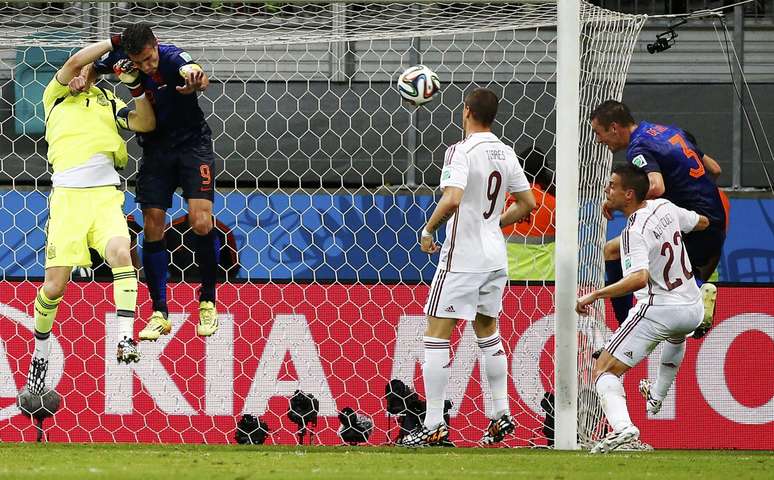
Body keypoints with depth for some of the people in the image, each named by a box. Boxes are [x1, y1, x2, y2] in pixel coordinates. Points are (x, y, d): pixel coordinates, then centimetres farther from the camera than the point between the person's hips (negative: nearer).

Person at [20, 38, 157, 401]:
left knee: (121, 253, -27)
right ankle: (39, 355, 15)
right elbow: (75, 61, -1)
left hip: (105, 194, 1)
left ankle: (126, 340, -31)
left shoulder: (109, 102, 21)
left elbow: (146, 123, 8)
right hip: (67, 195, -1)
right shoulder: (56, 96, 15)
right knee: (54, 285, -6)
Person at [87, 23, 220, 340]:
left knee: (201, 224, -16)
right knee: (152, 229, -2)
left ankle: (208, 303, 3)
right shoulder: (121, 59, -11)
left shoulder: (172, 58, -26)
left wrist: (196, 80, -74)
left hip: (192, 144, -4)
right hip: (156, 150, 4)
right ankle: (159, 314, 7)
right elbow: (94, 68, 12)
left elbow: (197, 75, -49)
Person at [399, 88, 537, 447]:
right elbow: (527, 203, 12)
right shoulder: (505, 154, 6)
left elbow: (452, 200, -29)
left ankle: (434, 425, -6)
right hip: (494, 256, 7)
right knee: (487, 330, 23)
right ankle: (502, 414, 21)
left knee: (436, 334, -2)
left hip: (462, 256, -7)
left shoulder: (461, 152, -16)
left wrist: (428, 231, -14)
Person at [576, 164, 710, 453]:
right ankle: (656, 397, 60)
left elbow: (640, 278, -35)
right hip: (694, 309, 8)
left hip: (658, 310, -8)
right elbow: (702, 223, 22)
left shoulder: (635, 233, -19)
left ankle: (622, 425, -37)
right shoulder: (665, 207, 3)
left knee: (604, 370, -10)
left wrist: (595, 295, -34)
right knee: (677, 335, 46)